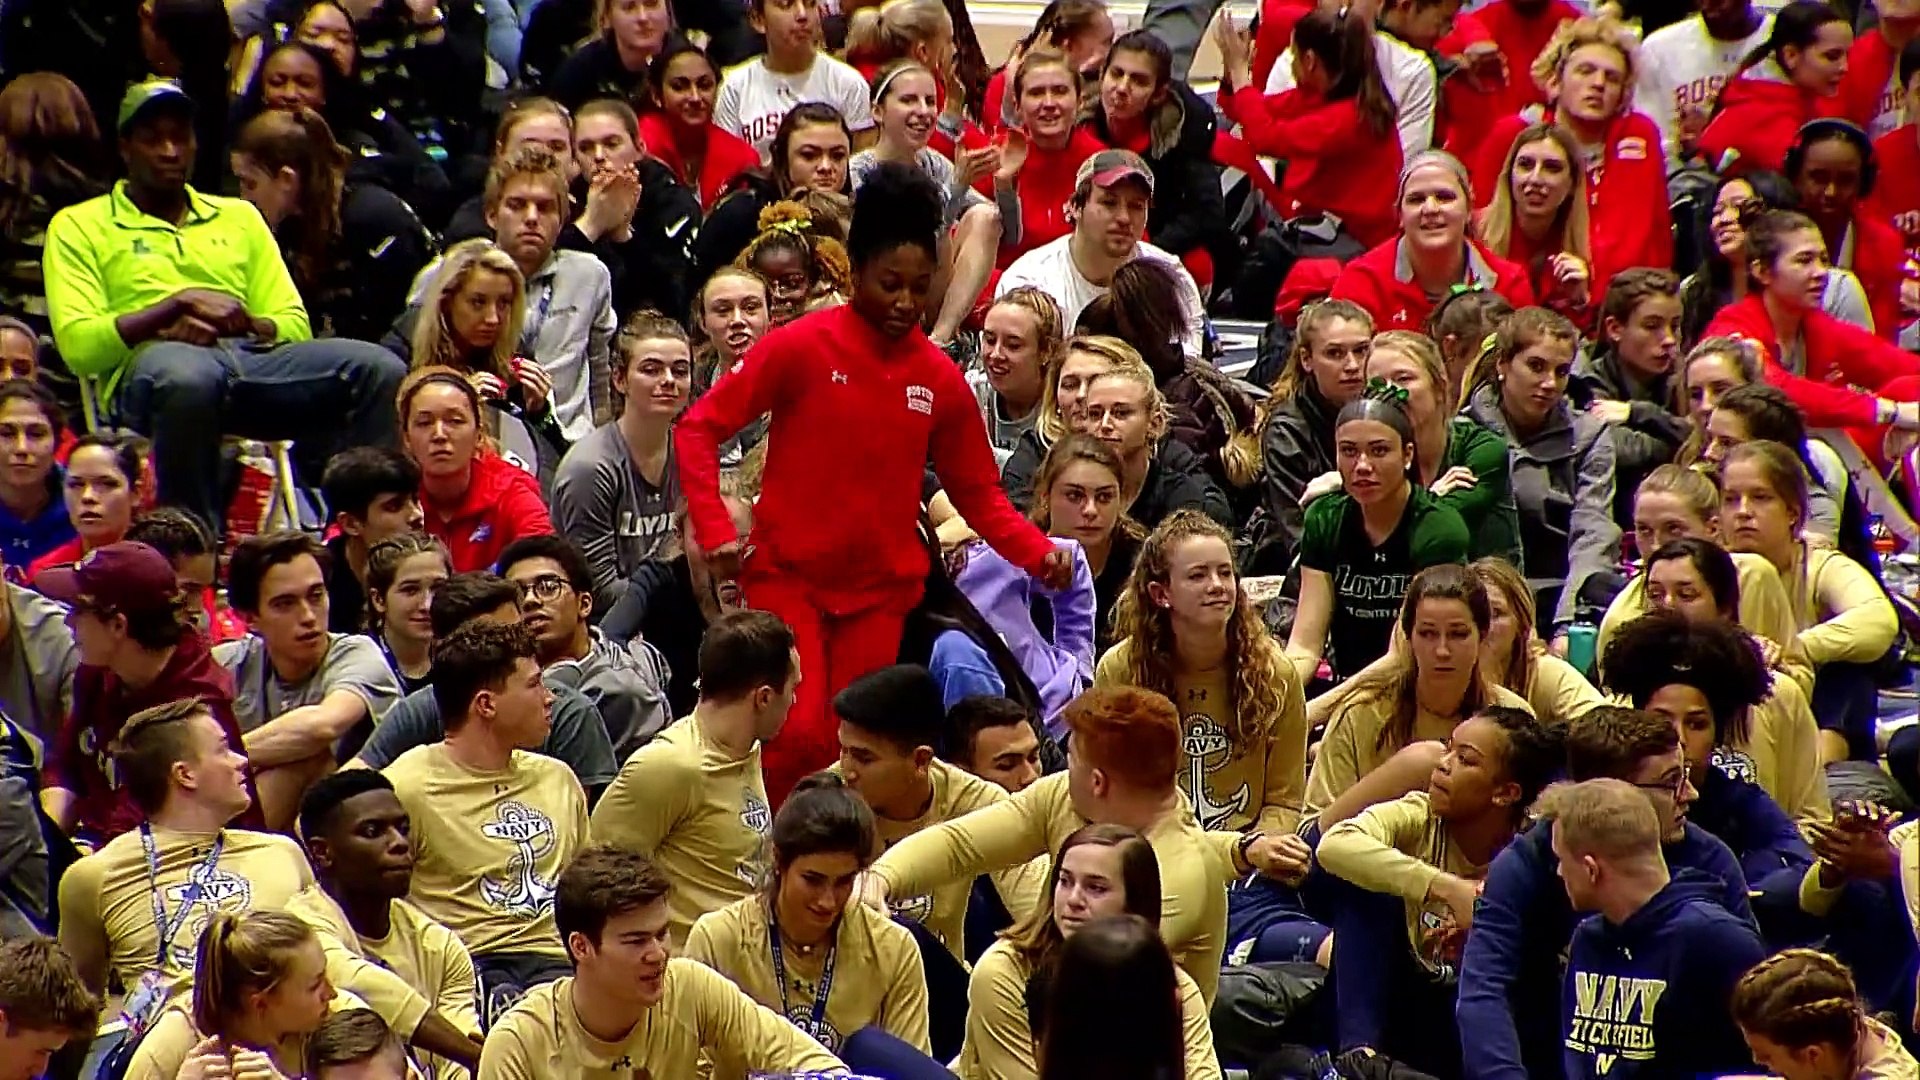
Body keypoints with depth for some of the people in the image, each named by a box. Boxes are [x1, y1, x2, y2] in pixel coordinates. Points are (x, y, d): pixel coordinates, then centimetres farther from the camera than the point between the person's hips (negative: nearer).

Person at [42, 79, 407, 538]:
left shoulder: (238, 217, 28)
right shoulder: (78, 226, 16)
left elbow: (295, 328, 18)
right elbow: (77, 345, 1)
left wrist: (236, 322, -4)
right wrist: (181, 303, -6)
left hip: (252, 359, 4)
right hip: (147, 367, -4)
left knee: (380, 370, -24)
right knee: (187, 374, -44)